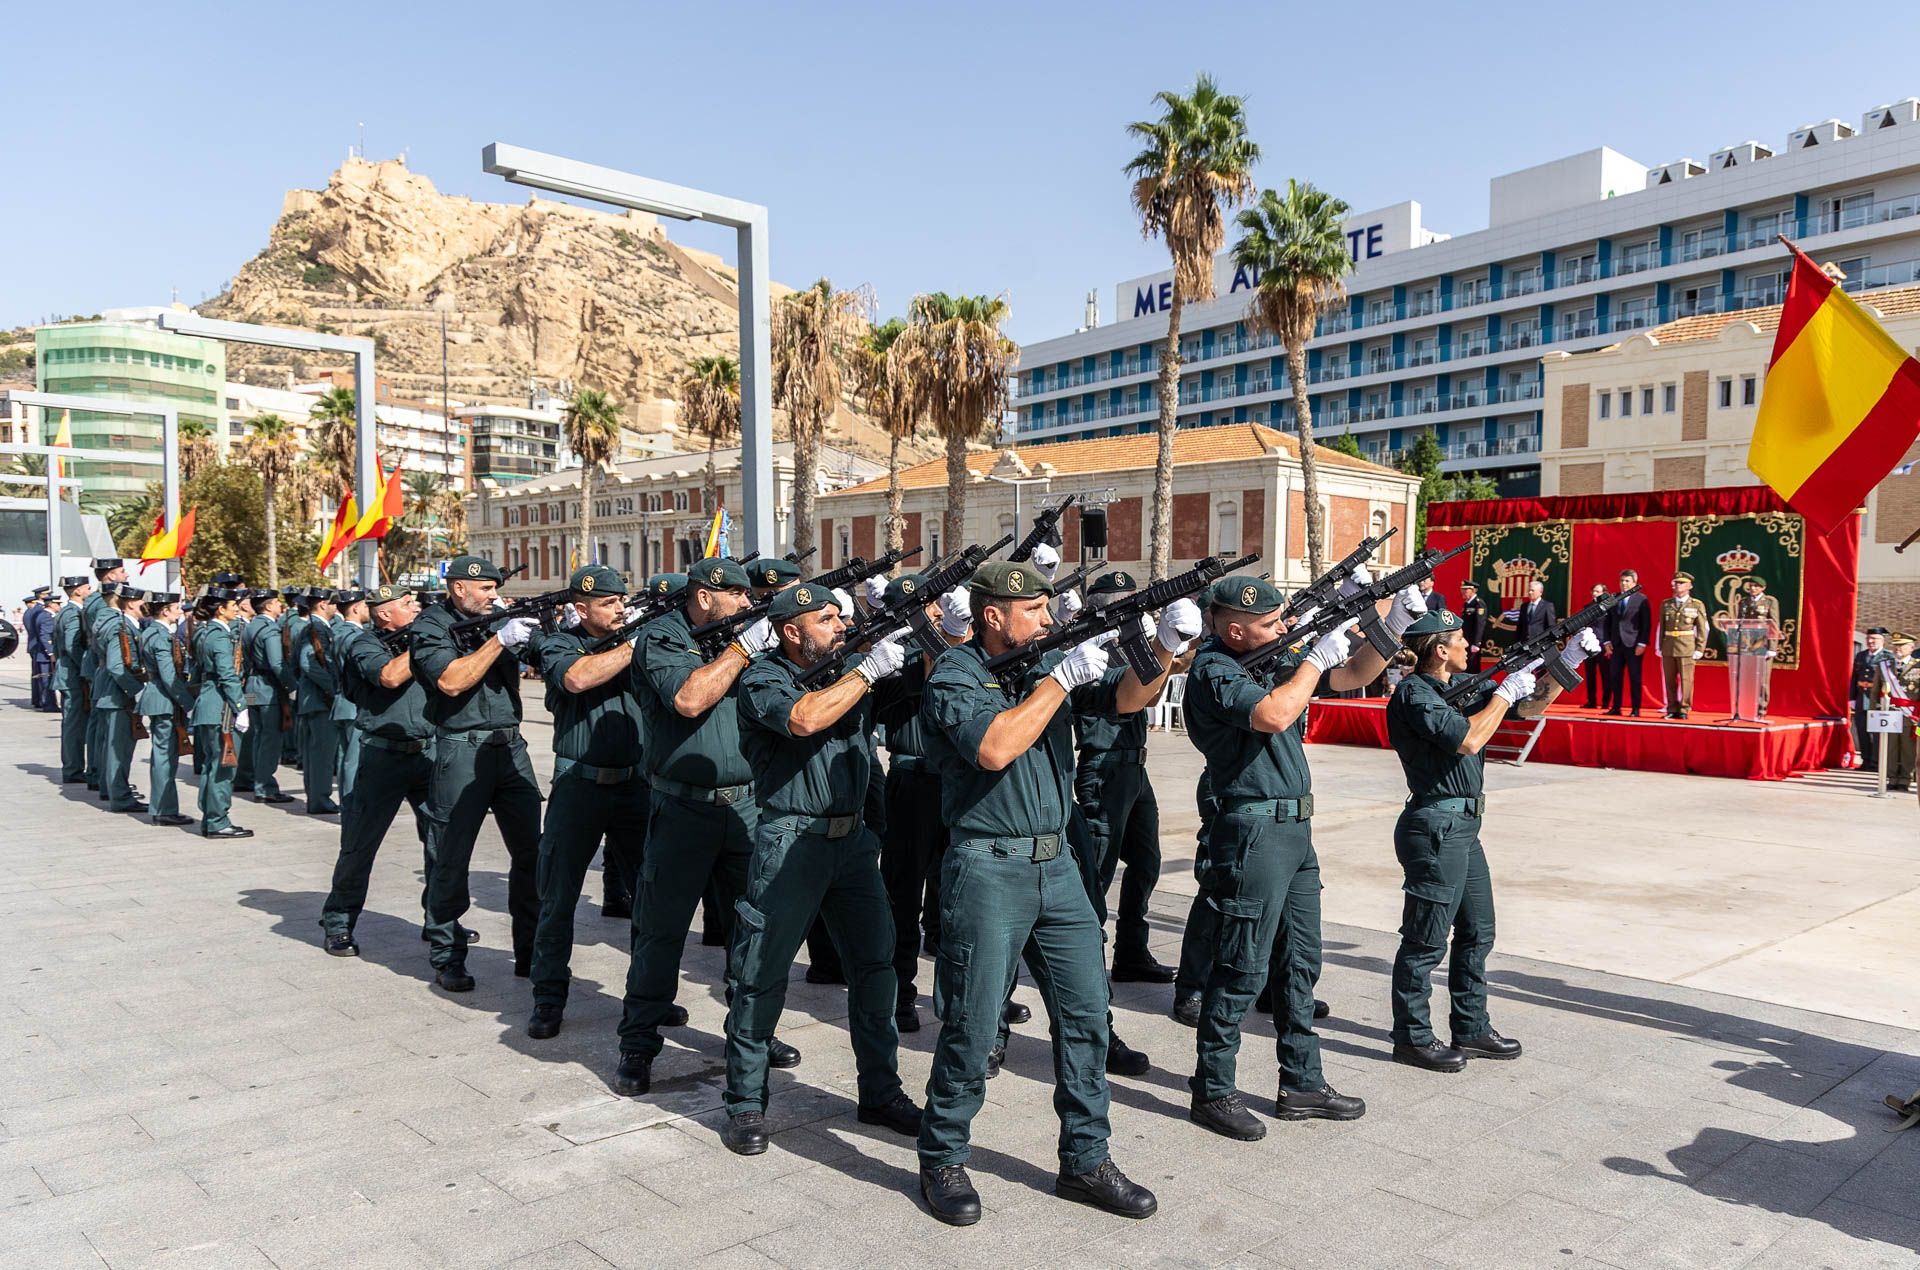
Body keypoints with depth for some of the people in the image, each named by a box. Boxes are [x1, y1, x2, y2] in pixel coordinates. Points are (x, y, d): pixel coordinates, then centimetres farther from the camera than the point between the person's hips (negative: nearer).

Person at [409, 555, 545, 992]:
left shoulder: (499, 618, 14)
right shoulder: (431, 625, -2)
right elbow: (451, 681, -15)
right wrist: (499, 640, -18)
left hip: (511, 746, 6)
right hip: (462, 749, -5)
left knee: (531, 852, 5)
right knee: (451, 858, 1)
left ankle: (531, 952, 14)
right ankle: (447, 959, 13)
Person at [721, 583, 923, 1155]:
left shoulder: (847, 671, 11)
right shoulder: (763, 678, -7)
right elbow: (805, 719, -26)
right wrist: (870, 668, -20)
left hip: (852, 839, 6)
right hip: (790, 843, -6)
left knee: (875, 967, 10)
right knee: (763, 977, 2)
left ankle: (881, 1092, 24)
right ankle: (745, 1104, 17)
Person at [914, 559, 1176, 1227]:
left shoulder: (1049, 664, 9)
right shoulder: (954, 675, -8)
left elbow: (1127, 698, 2)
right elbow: (994, 749, -24)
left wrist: (1162, 648, -16)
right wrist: (1062, 679, -20)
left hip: (1056, 865, 6)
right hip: (987, 870, -6)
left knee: (1086, 1012, 9)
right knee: (972, 1027, 1)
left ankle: (1085, 1160, 24)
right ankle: (942, 1160, 22)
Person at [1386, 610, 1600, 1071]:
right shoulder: (1414, 693, -14)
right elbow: (1466, 740, -25)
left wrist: (1569, 659, 8)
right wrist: (1506, 692, -14)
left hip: (1463, 826, 10)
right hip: (1435, 826, -10)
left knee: (1477, 933, 17)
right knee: (1425, 940, -1)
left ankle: (1471, 1030, 29)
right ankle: (1411, 1038, 10)